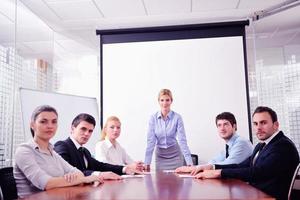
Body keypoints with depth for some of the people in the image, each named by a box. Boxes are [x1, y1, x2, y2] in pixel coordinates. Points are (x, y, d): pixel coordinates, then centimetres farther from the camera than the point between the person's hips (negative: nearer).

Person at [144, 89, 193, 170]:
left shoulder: (177, 117, -12)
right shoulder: (153, 118, -7)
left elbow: (182, 141, -15)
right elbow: (150, 141, -9)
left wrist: (189, 163, -21)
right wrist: (147, 163, -13)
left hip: (175, 155, -1)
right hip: (160, 155, 1)